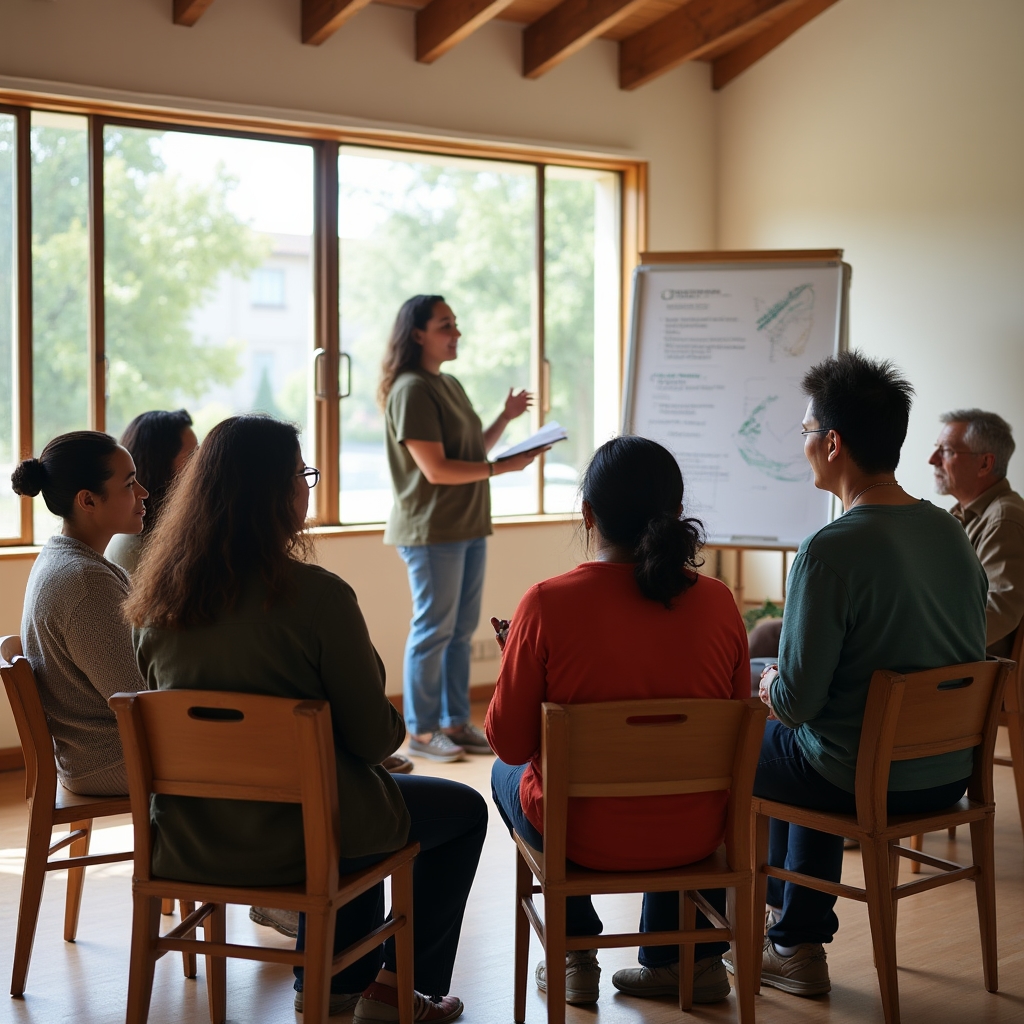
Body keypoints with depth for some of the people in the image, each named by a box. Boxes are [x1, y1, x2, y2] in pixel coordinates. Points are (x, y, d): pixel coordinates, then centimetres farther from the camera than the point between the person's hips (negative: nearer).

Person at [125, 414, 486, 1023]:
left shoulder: (159, 595, -3)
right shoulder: (317, 596, -22)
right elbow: (372, 738, -17)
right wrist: (397, 726, 7)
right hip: (289, 834, -6)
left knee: (357, 791, 36)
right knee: (466, 811, 19)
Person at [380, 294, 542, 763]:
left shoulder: (450, 385, 15)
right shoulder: (411, 390, -15)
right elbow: (435, 469, -20)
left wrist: (506, 418, 7)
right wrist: (503, 468, -20)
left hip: (468, 527, 9)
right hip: (431, 531, -9)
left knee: (462, 630, 12)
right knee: (433, 630, -2)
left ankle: (455, 722, 21)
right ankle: (421, 732, 7)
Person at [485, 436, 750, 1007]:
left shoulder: (548, 603, -20)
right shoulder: (718, 603, -11)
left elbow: (509, 743, -10)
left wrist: (517, 657, 7)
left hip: (581, 835, -2)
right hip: (694, 837, 3)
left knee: (507, 777, 33)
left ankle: (577, 955, 34)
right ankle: (693, 958, 36)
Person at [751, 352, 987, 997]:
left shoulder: (830, 552, -24)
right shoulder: (952, 532, 0)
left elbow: (798, 701, -23)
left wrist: (768, 687, 3)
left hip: (866, 783, -7)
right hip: (952, 774, 7)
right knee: (806, 751, 34)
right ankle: (798, 948, 34)